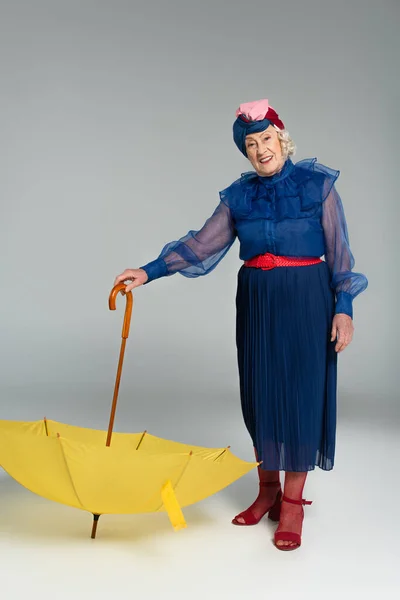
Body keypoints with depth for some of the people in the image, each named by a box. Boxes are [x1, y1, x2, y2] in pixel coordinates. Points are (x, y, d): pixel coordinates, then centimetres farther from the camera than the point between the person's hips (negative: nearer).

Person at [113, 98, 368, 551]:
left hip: (306, 302, -4)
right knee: (258, 394, 7)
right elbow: (201, 244, 2)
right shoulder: (239, 195, 7)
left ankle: (292, 504, 7)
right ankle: (267, 491, 23)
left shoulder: (318, 184, -2)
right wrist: (149, 272, -7)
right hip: (255, 303, 4)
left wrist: (343, 307, -9)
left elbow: (339, 251, -2)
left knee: (300, 394, -2)